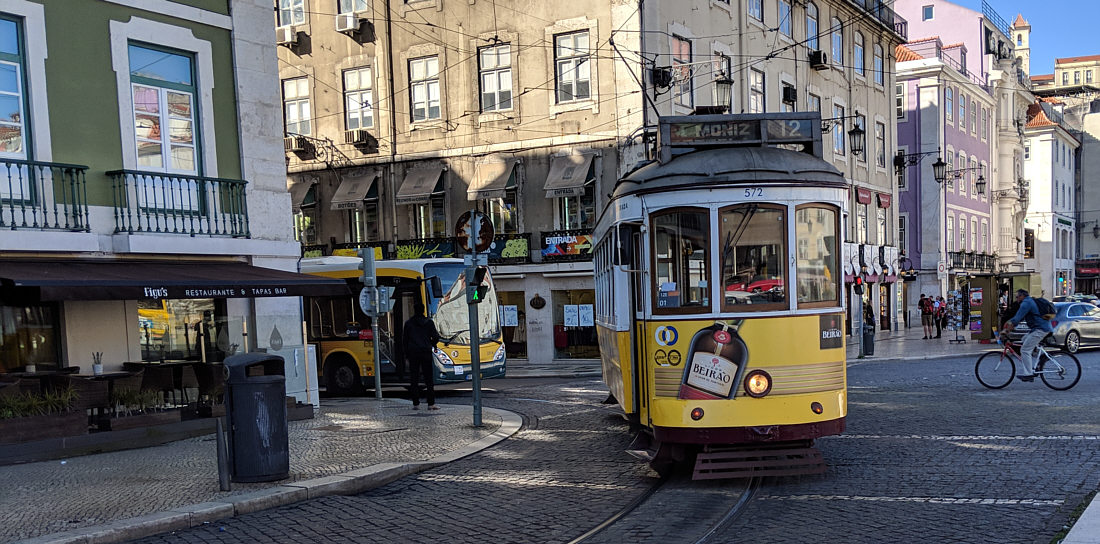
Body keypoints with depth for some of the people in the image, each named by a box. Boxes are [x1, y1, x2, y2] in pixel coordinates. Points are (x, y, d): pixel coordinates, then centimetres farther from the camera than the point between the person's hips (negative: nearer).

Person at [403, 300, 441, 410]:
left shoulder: (408, 323, 2)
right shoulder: (429, 322, 0)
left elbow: (404, 339, 4)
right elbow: (436, 337, -2)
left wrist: (406, 354, 12)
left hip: (413, 353, 1)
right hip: (426, 353, 0)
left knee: (414, 380, 5)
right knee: (429, 379, 2)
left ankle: (416, 404, 3)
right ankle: (431, 403, -2)